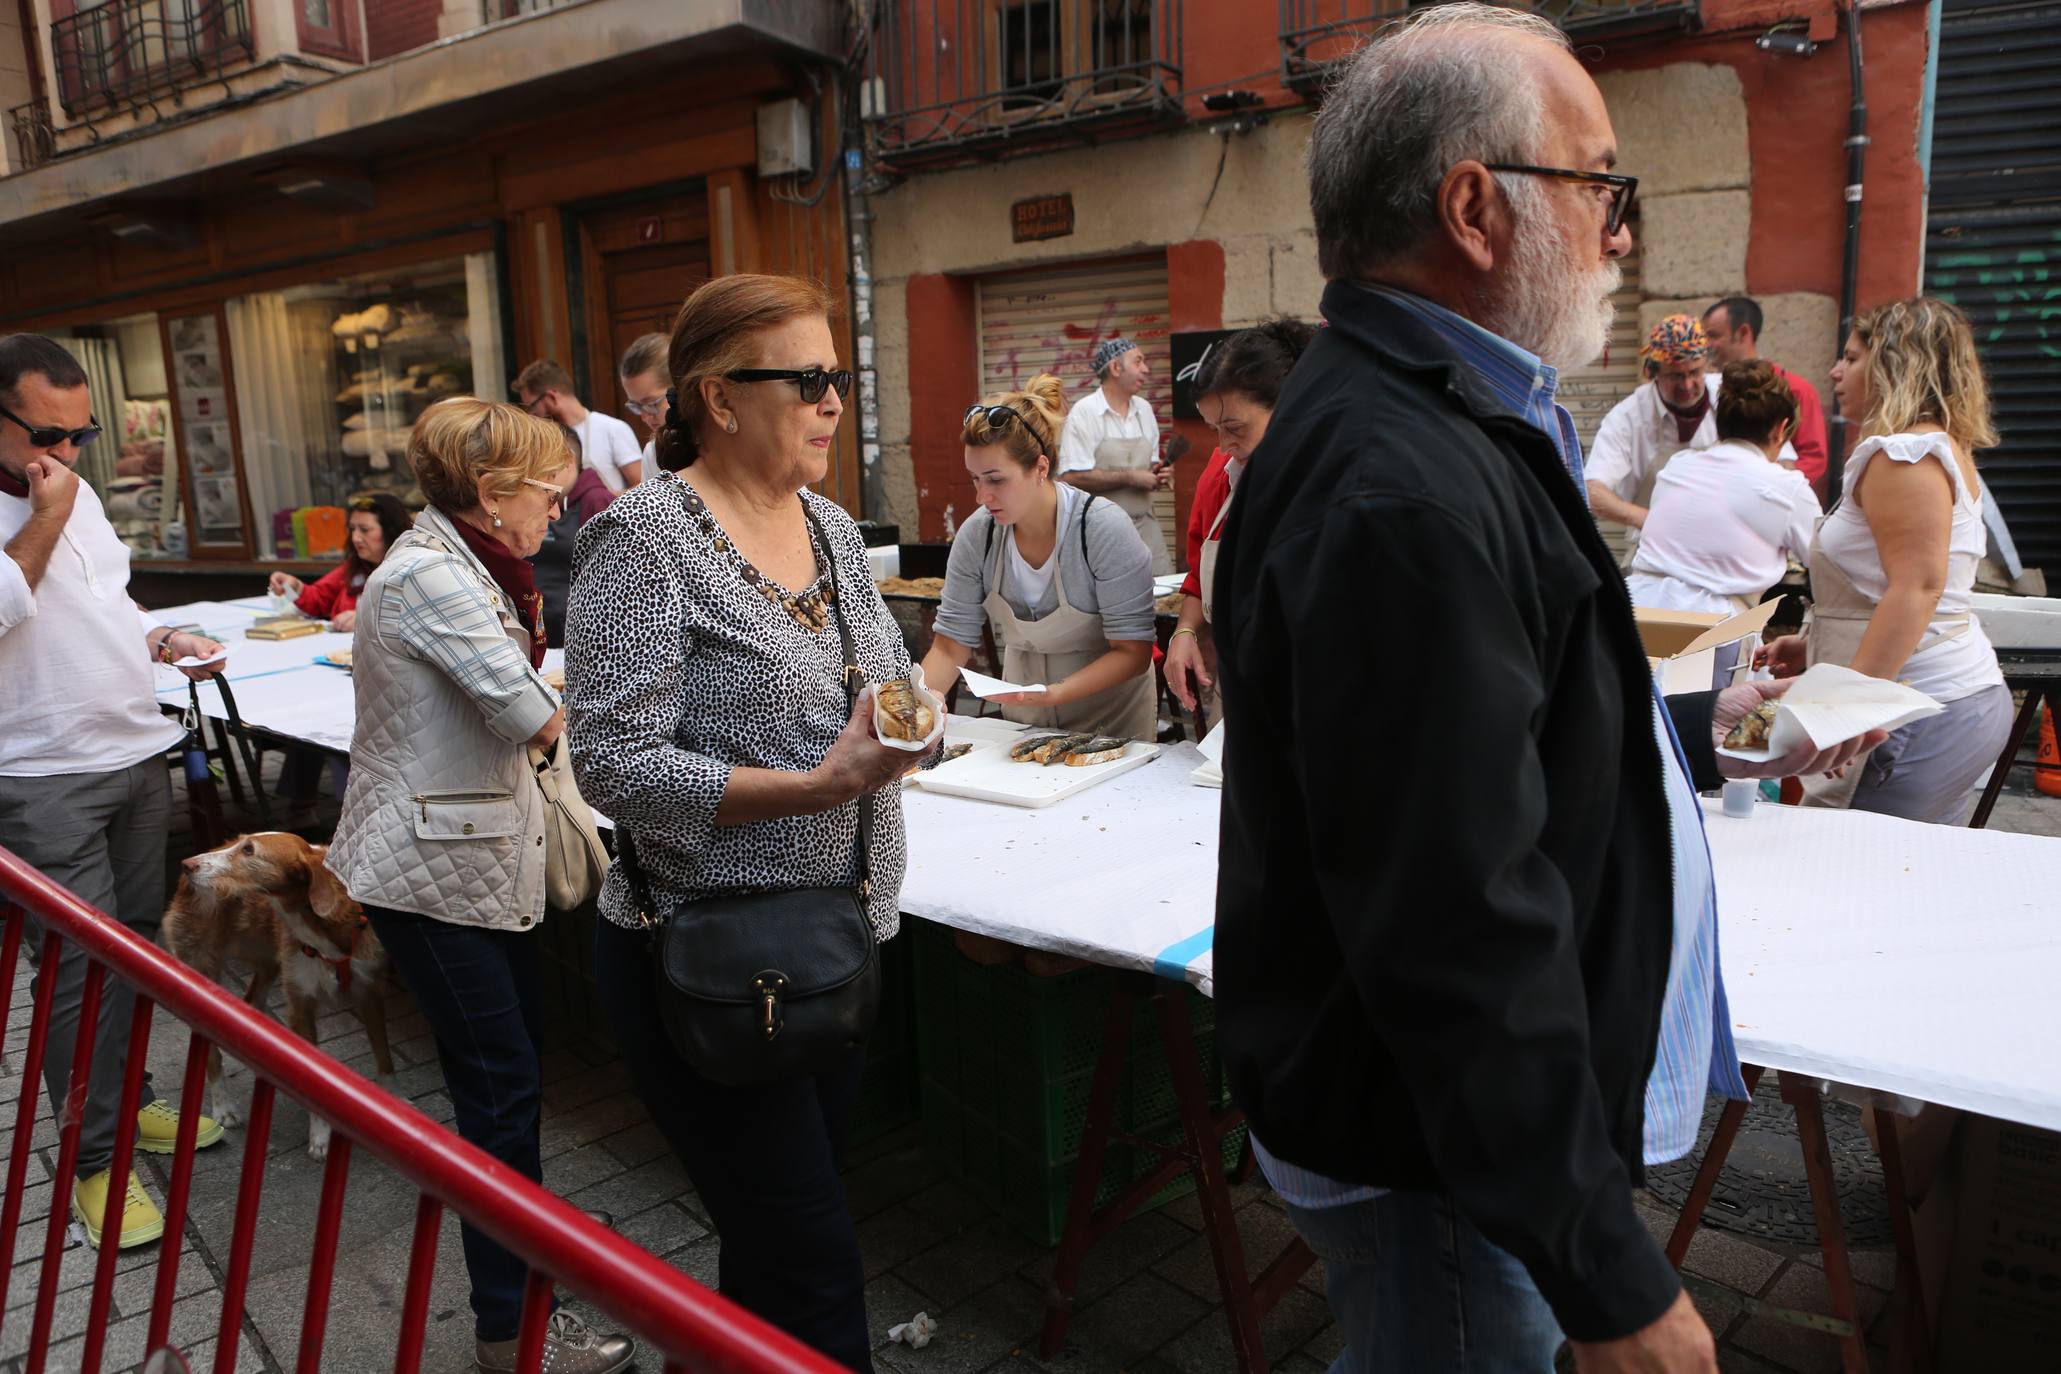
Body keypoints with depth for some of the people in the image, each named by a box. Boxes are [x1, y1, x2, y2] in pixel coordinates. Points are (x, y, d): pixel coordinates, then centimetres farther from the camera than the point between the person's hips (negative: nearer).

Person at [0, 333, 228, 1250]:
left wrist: (167, 641, 7)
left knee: (136, 942, 14)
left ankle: (125, 1104, 29)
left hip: (138, 754, 7)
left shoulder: (77, 493, 11)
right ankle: (95, 1159, 9)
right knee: (82, 965, -3)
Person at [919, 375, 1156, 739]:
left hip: (1110, 719, -3)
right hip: (1023, 722, 3)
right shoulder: (976, 535, -8)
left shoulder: (1104, 528, -19)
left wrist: (1054, 693, -30)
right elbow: (951, 644, -3)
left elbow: (1133, 652, -17)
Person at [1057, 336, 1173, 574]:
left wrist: (1158, 474, -3)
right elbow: (1072, 477, -17)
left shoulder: (1144, 409, 10)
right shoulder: (1084, 411, -9)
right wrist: (1129, 477, -16)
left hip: (1147, 527, 6)